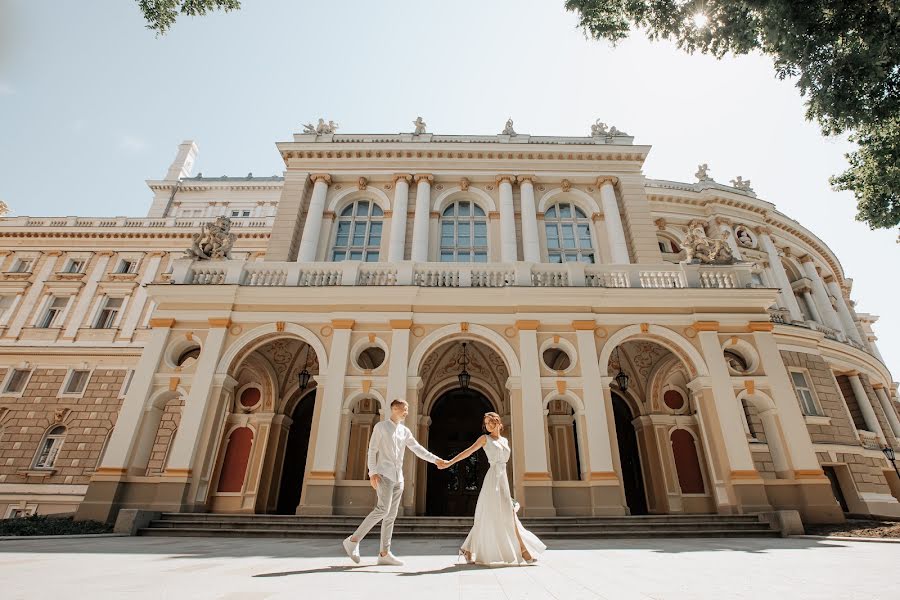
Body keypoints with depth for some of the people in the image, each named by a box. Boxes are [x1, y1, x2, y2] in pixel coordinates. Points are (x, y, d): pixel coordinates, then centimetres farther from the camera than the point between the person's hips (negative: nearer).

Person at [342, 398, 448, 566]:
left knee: (391, 515, 5)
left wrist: (436, 460, -1)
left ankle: (384, 553, 9)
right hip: (384, 474, -6)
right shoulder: (381, 427, 0)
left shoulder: (405, 431, 15)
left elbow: (418, 449, 10)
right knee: (383, 509, -19)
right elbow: (372, 450, -4)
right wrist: (373, 472, -16)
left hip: (398, 477, 6)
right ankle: (353, 540, -8)